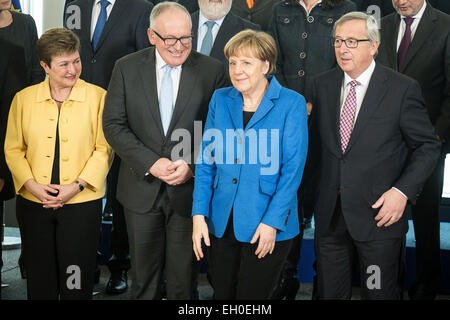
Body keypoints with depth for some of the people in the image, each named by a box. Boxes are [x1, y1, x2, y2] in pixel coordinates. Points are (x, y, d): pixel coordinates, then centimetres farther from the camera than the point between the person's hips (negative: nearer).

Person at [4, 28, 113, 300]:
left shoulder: (97, 96, -1)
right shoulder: (24, 98, 6)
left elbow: (104, 149, -3)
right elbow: (13, 149, 8)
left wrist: (77, 185, -13)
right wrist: (32, 184, -7)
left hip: (82, 203, -2)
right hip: (34, 203, 2)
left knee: (76, 281, 3)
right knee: (40, 279, 11)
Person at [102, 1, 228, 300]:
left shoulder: (212, 70, -4)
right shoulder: (127, 68, -1)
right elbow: (114, 125, -4)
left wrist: (192, 165, -16)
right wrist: (151, 162, -15)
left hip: (189, 187, -1)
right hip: (142, 188, 1)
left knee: (184, 273, 12)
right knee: (144, 270, 17)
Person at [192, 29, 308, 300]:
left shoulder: (292, 103, -7)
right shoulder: (220, 100, 6)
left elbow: (293, 168, -9)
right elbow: (206, 161, 5)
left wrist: (272, 221, -14)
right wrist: (199, 214, -2)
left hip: (268, 226, -4)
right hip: (221, 222, 4)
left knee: (252, 296, 6)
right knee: (222, 294, 14)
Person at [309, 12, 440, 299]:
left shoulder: (403, 89, -8)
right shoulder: (323, 85, 6)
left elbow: (428, 146, -4)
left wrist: (403, 191, -17)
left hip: (379, 214, -4)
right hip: (330, 215, 4)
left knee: (380, 292, 10)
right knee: (329, 292, 14)